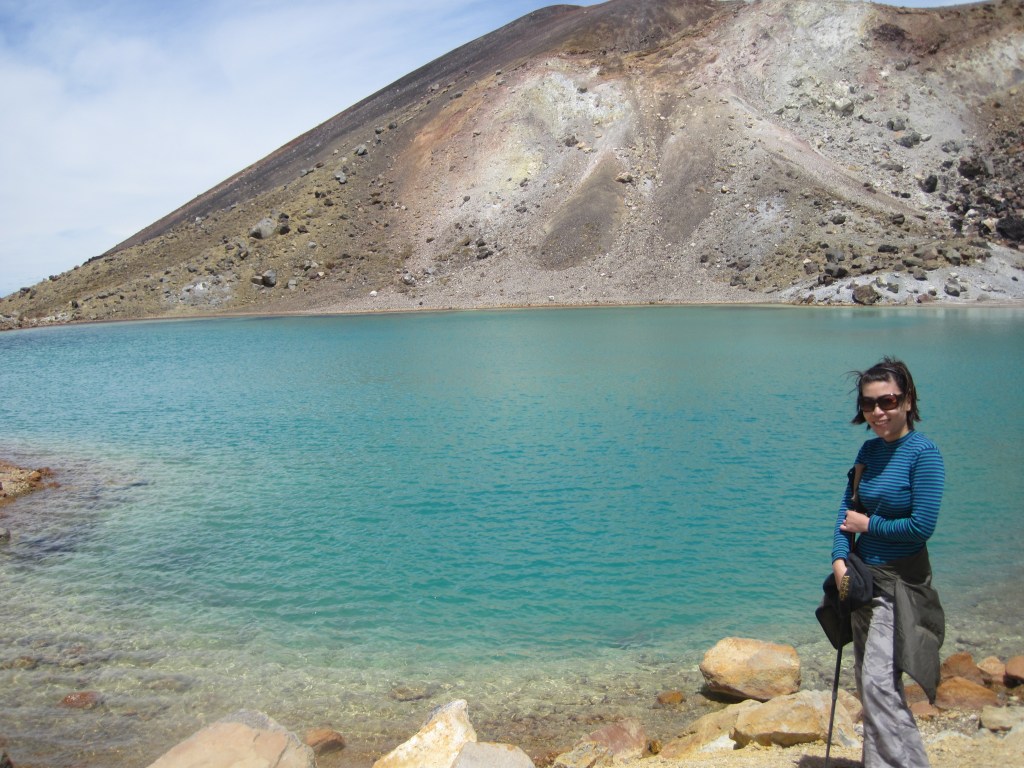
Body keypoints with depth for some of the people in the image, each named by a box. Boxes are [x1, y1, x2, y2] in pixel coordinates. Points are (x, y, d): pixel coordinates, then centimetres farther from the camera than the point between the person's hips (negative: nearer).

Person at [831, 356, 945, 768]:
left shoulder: (923, 453, -16)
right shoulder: (869, 450, 5)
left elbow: (922, 526, -21)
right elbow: (848, 508, 5)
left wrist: (868, 524, -10)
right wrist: (839, 559, -8)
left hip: (901, 583, -7)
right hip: (865, 577, 8)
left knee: (879, 682, -10)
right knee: (868, 681, 16)